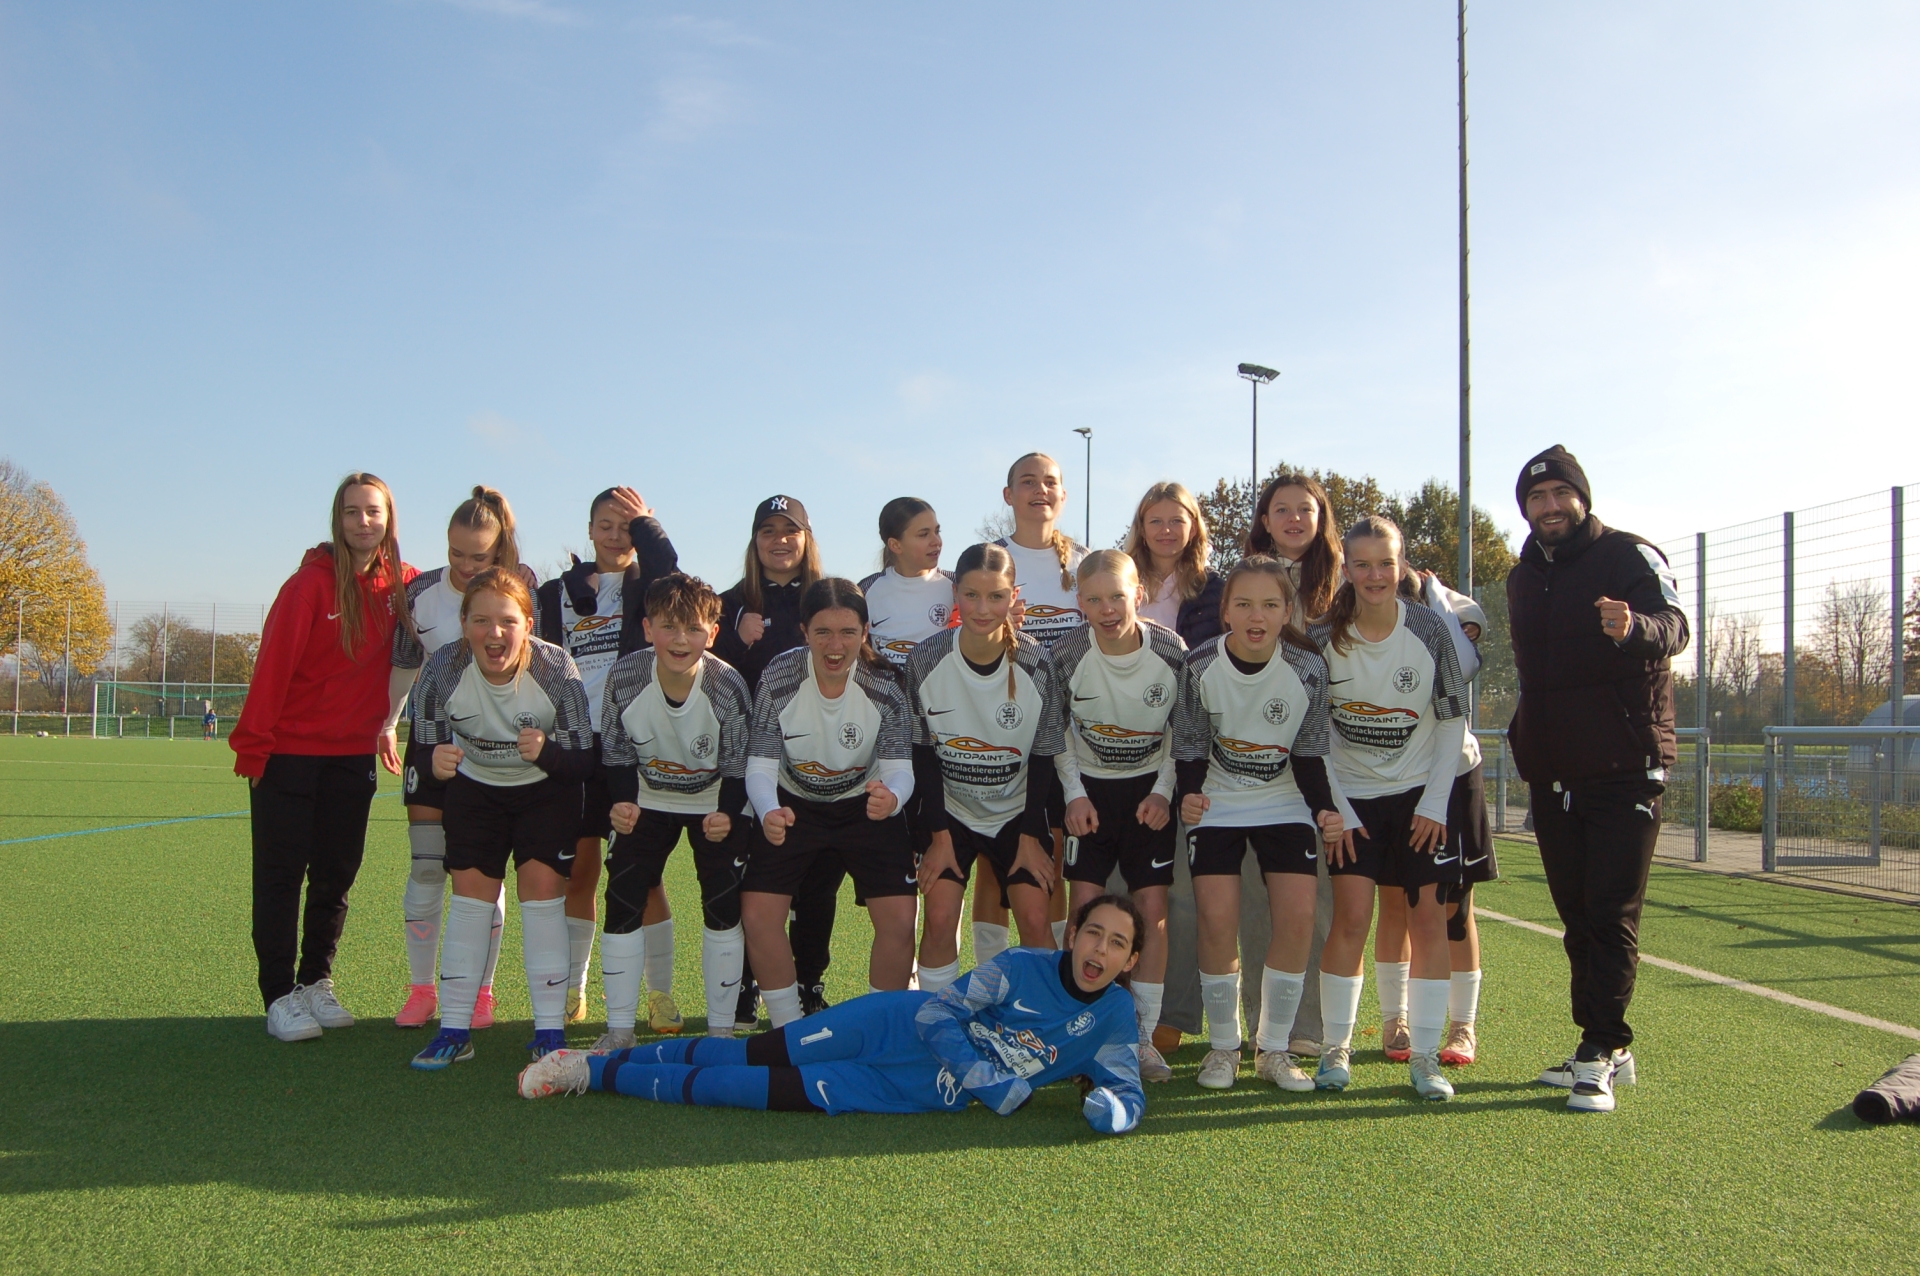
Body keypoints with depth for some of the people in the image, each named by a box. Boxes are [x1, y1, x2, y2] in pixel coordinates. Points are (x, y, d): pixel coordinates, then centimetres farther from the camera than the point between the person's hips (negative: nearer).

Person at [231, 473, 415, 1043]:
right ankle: (280, 995, 7)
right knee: (281, 876, 1)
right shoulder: (313, 582, -11)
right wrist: (253, 744, -14)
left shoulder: (400, 583, 2)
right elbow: (273, 665, -13)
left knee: (336, 876, 10)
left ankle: (316, 982, 23)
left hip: (353, 755, 4)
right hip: (290, 751, -4)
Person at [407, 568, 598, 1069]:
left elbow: (584, 760, -23)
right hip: (474, 787, 2)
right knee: (470, 890, -3)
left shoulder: (555, 668, -29)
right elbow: (426, 749, -13)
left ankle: (550, 1029, -2)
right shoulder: (443, 669, -25)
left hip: (547, 789, -2)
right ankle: (454, 1030, 6)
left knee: (542, 886, -11)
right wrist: (435, 762, -37)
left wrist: (545, 753, -44)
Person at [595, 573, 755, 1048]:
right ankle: (619, 1029, 7)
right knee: (623, 899, -5)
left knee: (723, 905, -6)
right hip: (647, 800, 2)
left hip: (717, 802, -1)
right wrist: (622, 803, -24)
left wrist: (727, 815, -33)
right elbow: (616, 753, -7)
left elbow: (739, 767, -15)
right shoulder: (624, 677, -22)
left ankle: (720, 1027, 9)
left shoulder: (728, 687, -26)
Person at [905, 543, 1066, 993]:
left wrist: (1030, 836, -5)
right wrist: (939, 835, -7)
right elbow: (923, 753, -7)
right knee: (940, 918, -10)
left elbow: (1043, 757, -5)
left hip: (1018, 810, 0)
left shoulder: (1037, 665, -15)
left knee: (1035, 919, -7)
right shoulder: (925, 660, -15)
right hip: (949, 809, 0)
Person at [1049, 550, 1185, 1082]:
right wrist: (1074, 793, -9)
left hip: (1150, 789, 0)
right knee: (1085, 904, -6)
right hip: (1089, 787, 0)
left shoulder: (1171, 650, -15)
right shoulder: (1066, 654, -15)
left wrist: (1163, 791, -10)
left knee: (1152, 909, -3)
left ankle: (1143, 1038, 7)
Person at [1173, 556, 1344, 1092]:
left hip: (1285, 804, 1)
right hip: (1216, 805, -1)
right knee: (1217, 919, -13)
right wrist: (1188, 796, -26)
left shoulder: (1309, 668, -13)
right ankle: (1222, 1046, 8)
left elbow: (1309, 753, -3)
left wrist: (1323, 809, -18)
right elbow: (1189, 748, -7)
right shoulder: (1200, 666, -16)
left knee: (1297, 917, -11)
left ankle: (1274, 1048, 6)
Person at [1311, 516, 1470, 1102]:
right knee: (1352, 917, -9)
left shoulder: (1429, 630, -10)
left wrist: (1436, 802, -8)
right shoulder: (1325, 637, -10)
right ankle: (1336, 1046, 5)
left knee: (1428, 919, -2)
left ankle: (1424, 1053, 8)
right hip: (1352, 794, 0)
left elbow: (1452, 719, -3)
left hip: (1421, 793, 1)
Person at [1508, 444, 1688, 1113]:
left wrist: (1634, 626, -43)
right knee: (1578, 918, 11)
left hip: (1624, 773, -6)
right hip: (1553, 776, 7)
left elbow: (1673, 625, -21)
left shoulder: (1630, 556, -5)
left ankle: (1598, 1054, -6)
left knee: (1611, 914, -8)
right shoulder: (1525, 576, 14)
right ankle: (1608, 1051, 20)